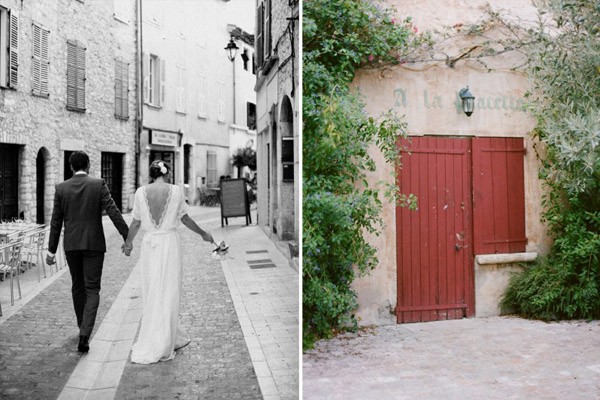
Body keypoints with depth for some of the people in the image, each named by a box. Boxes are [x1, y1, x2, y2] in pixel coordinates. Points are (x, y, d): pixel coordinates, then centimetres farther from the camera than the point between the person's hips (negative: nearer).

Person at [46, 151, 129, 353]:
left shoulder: (61, 188, 2)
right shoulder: (99, 184, -5)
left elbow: (56, 222, 3)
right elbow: (113, 212, -11)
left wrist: (51, 250, 8)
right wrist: (128, 237, -9)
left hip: (71, 245, 3)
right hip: (94, 244, -2)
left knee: (78, 287, 19)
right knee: (92, 289, 0)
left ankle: (83, 327, 32)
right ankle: (84, 334, -13)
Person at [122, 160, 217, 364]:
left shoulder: (141, 192, 0)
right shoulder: (175, 191, -4)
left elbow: (136, 222, 5)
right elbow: (185, 218, 4)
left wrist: (128, 242, 22)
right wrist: (203, 233, 19)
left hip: (150, 243, 2)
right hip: (169, 242, -2)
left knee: (152, 292, 13)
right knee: (167, 293, 5)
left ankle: (176, 338, 23)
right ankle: (159, 346, 8)